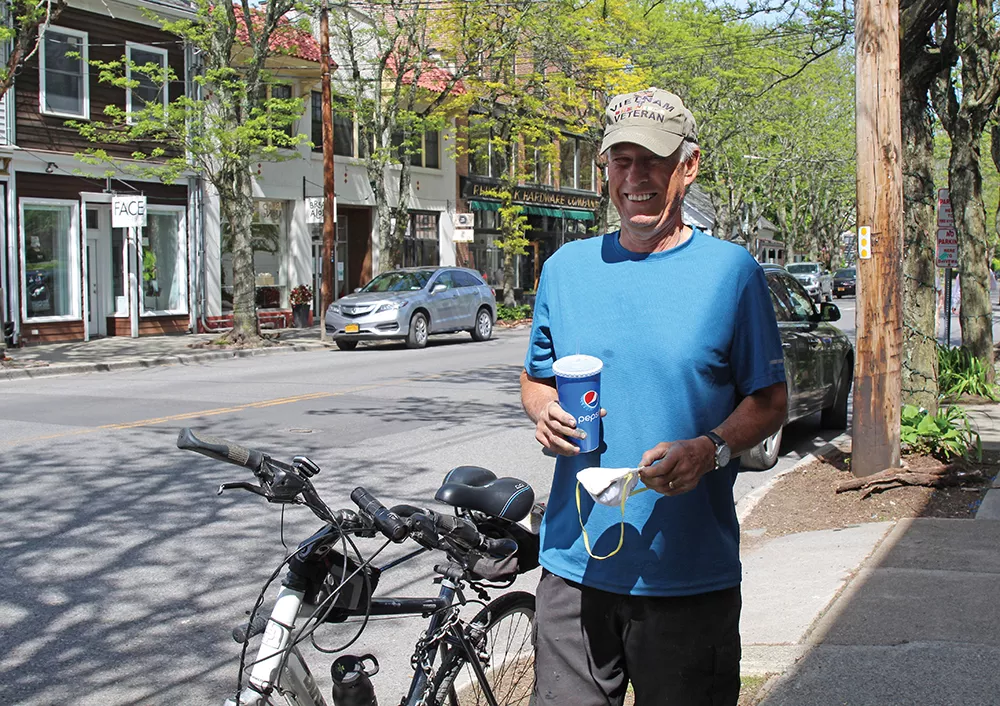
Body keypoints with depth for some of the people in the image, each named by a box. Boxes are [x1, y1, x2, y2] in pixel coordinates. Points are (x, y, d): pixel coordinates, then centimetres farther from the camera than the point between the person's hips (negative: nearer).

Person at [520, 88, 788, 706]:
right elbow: (536, 379, 17)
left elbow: (769, 401, 1)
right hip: (575, 562, 3)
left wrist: (709, 450, -18)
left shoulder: (732, 271, -2)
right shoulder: (566, 267, 8)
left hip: (690, 575, -2)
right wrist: (546, 412, -6)